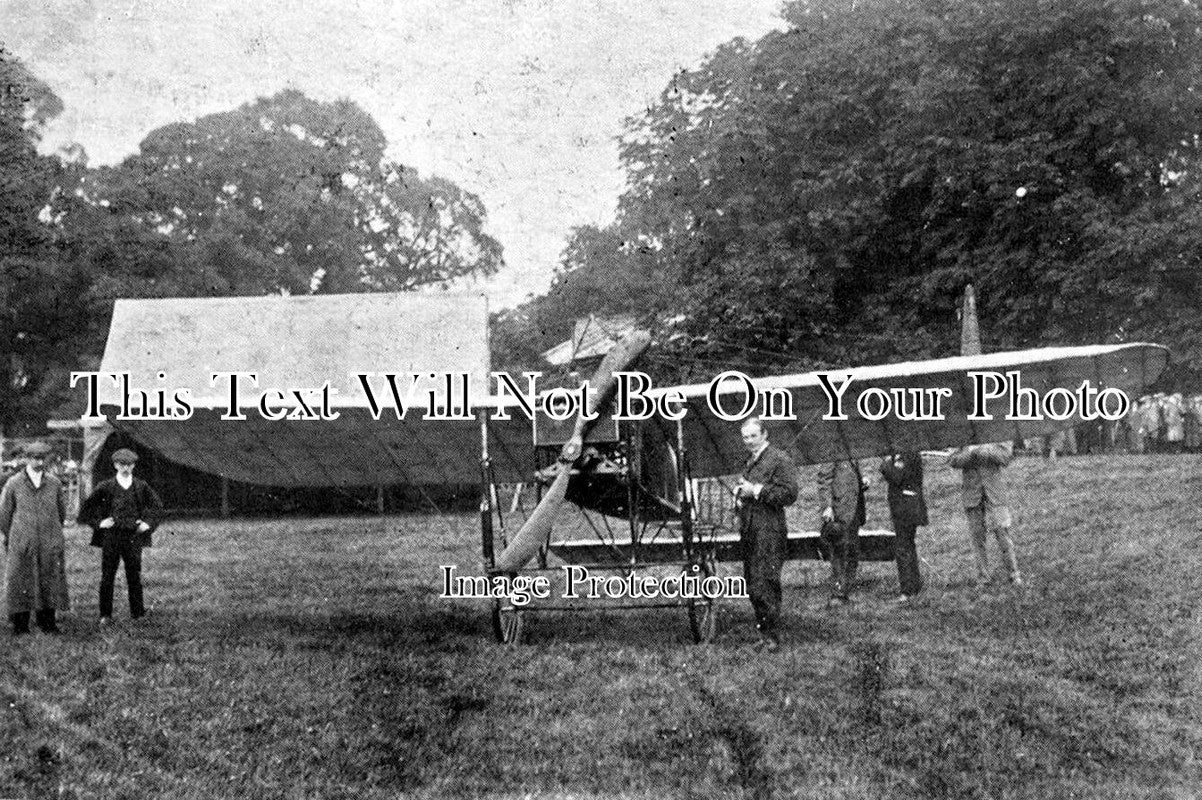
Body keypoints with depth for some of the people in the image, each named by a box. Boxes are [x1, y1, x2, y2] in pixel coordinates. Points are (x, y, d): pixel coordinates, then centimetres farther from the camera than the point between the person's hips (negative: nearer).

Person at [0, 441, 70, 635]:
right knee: (20, 582, 2)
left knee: (49, 583, 4)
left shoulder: (54, 483, 4)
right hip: (22, 545, -2)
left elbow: (61, 512, 16)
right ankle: (20, 625, 10)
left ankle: (47, 622, 14)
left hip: (50, 545, 2)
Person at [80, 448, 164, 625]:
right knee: (107, 577, 2)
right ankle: (105, 615, 10)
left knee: (134, 577, 5)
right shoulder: (106, 487, 0)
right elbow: (86, 508, 7)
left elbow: (157, 506, 15)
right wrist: (98, 523, -2)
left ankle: (138, 612, 13)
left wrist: (149, 523, 4)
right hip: (111, 537, -1)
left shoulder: (141, 486, 5)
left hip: (133, 537, 1)